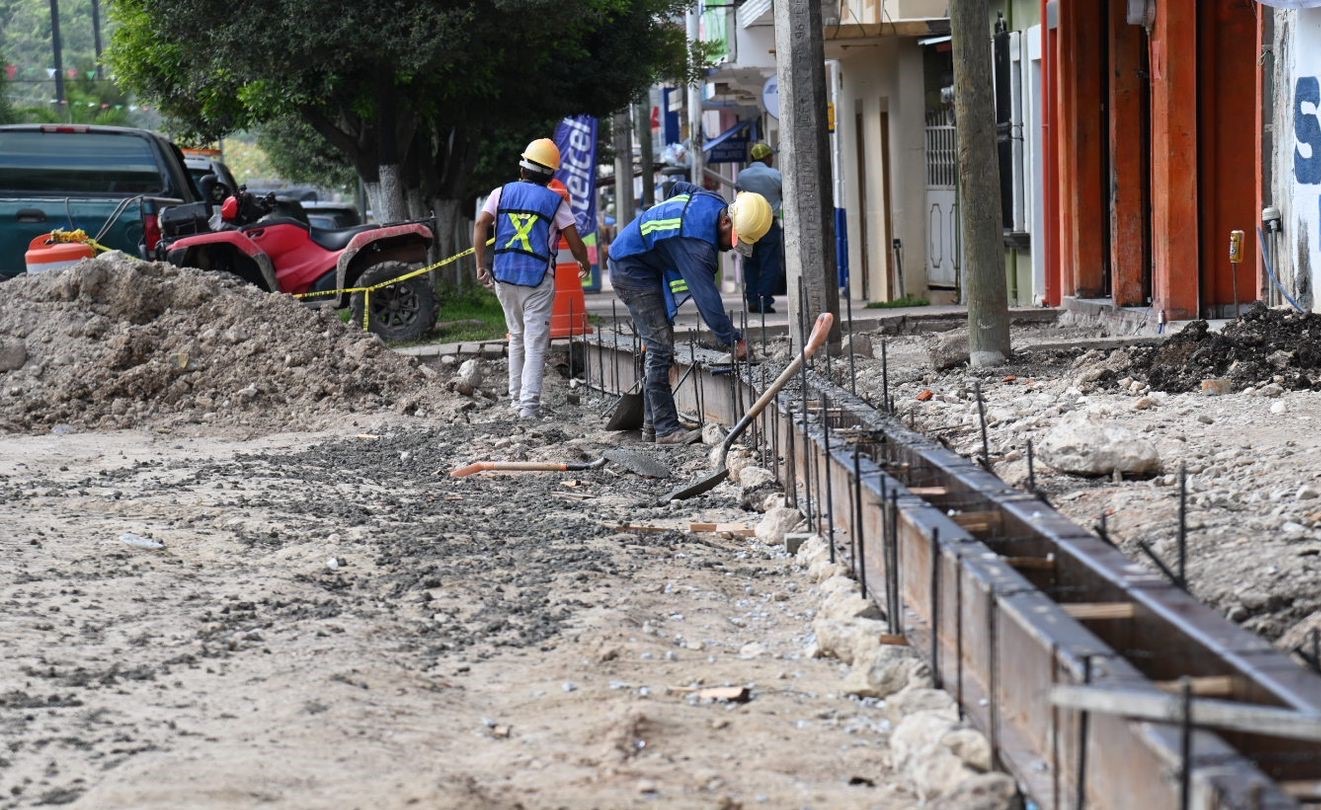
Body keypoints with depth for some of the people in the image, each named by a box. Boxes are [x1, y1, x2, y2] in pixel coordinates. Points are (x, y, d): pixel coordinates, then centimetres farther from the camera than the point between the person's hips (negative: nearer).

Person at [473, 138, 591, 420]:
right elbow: (575, 242, 0)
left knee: (517, 337, 18)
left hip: (504, 276, 3)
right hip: (538, 278, -3)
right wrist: (585, 264, 20)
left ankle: (516, 399, 22)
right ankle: (530, 404, -12)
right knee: (535, 343, -3)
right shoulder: (555, 201, 1)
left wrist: (481, 265, 0)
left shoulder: (502, 193, 7)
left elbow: (480, 224, -5)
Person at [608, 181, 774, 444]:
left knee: (660, 345, 12)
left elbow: (681, 187, 16)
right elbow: (706, 295, -32)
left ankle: (652, 421, 18)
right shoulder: (696, 240, -33)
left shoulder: (712, 203, -6)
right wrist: (733, 339, -28)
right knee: (660, 347, -15)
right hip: (631, 269, -10)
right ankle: (666, 429, -15)